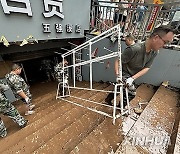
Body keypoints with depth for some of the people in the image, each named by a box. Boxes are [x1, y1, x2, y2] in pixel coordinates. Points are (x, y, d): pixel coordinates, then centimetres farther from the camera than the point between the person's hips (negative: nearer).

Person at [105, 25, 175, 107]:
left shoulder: (154, 52, -10)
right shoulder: (134, 49, -32)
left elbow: (146, 68, -11)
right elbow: (118, 61, -26)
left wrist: (133, 78, -24)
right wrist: (117, 75, -35)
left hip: (132, 75, 7)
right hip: (124, 73, -7)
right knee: (132, 92, -13)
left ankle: (108, 99, 43)